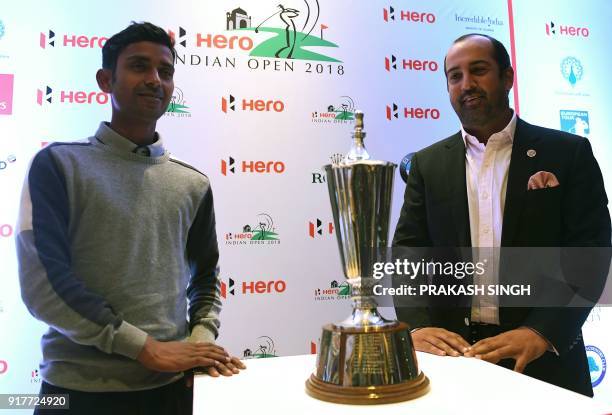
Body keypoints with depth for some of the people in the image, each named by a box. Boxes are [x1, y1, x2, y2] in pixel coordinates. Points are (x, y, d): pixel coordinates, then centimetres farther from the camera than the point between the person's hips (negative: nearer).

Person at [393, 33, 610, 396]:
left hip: (543, 357, -1)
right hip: (452, 349, 2)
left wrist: (541, 332, -20)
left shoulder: (568, 153, 0)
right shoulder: (429, 164, 5)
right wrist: (417, 325, -18)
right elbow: (408, 252, -1)